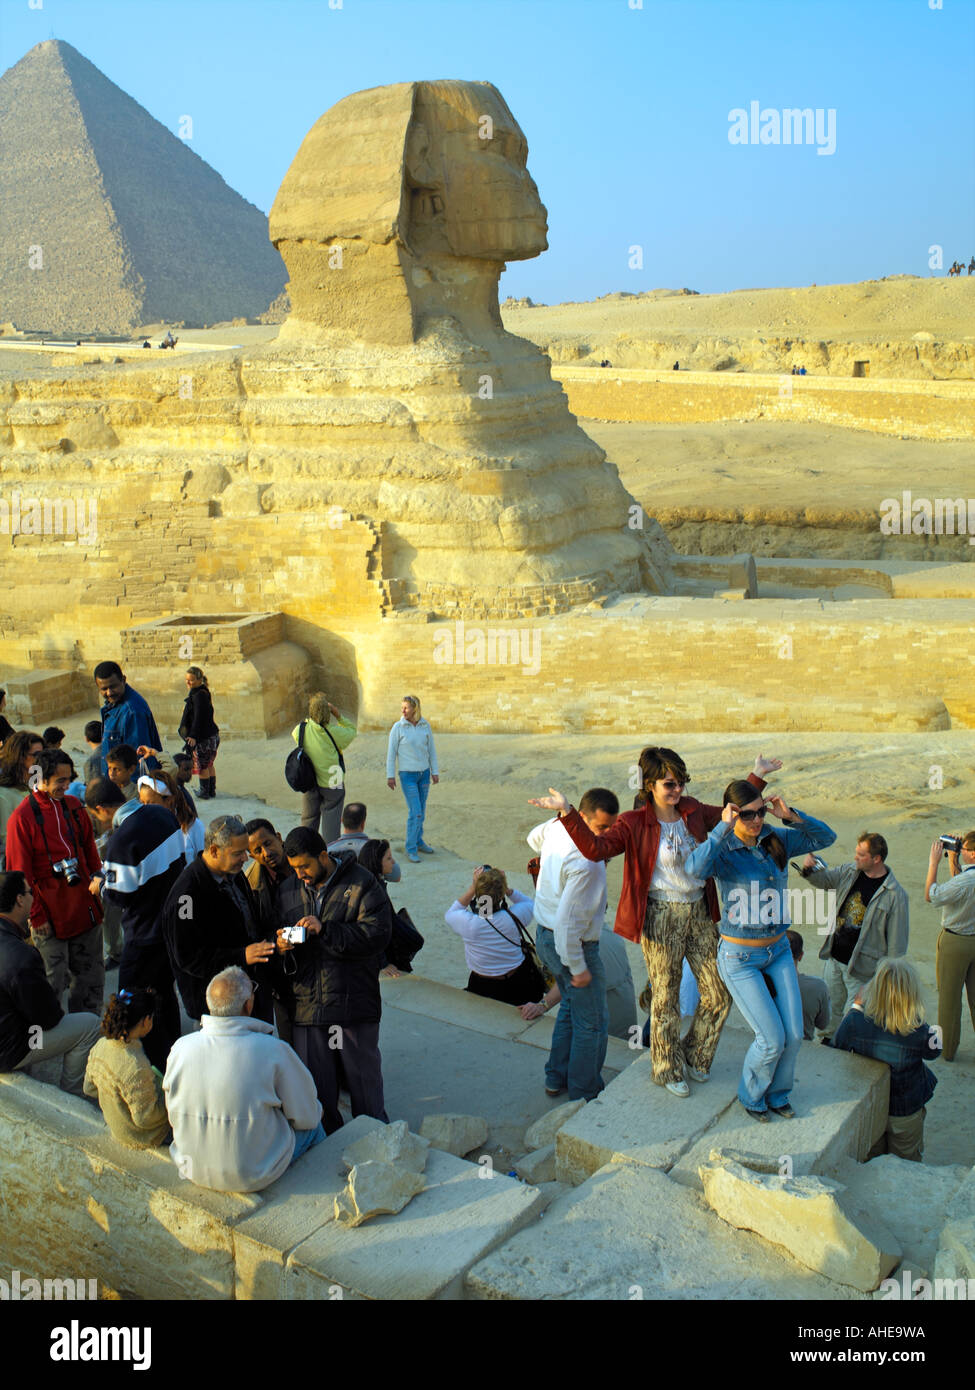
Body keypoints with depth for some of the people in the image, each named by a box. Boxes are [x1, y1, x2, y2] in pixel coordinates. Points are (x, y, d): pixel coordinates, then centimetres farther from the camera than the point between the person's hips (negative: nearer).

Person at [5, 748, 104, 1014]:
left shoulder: (73, 806, 6)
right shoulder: (22, 818, -12)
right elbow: (20, 875, -10)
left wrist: (96, 883, 9)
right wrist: (37, 917, -11)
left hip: (85, 909, 6)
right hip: (50, 917, -6)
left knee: (91, 976, 15)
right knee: (53, 982, 2)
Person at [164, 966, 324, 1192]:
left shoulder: (181, 1048, -12)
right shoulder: (273, 1051, -24)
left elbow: (175, 1116, 5)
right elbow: (306, 1116, -11)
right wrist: (314, 1110, 14)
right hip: (255, 1177, -4)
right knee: (313, 1125, 21)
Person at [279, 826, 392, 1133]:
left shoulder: (361, 883, -6)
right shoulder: (288, 891, 9)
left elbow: (377, 934, -16)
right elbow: (275, 932, 19)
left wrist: (325, 930, -21)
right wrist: (281, 945, -6)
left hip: (355, 1002, -4)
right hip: (307, 1002, 4)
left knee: (365, 1076, 8)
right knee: (316, 1085, 12)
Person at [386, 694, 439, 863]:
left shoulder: (425, 726, -1)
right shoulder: (398, 727, -10)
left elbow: (431, 750, 7)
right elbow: (391, 752, -6)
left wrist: (434, 772, 6)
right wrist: (390, 776, -6)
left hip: (424, 773, 4)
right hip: (407, 775, -4)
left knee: (421, 811, 13)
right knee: (415, 812, -10)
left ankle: (418, 841, 29)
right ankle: (410, 849, -1)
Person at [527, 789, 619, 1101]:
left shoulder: (557, 826, -6)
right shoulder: (585, 863, -32)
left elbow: (534, 838, 21)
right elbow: (567, 920, -31)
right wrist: (578, 967, -23)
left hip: (544, 936, 9)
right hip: (573, 946, -9)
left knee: (571, 1006, 27)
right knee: (592, 1022, 8)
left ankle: (557, 1078, 38)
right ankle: (584, 1094, 21)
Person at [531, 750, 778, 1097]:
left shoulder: (693, 812, 4)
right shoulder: (635, 824, -12)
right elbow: (595, 847, -24)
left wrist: (757, 776, 20)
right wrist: (567, 813, -36)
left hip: (699, 912, 5)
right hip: (661, 916, -5)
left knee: (718, 994, 11)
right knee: (666, 999, 6)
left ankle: (694, 1056, 36)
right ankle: (667, 1070, 29)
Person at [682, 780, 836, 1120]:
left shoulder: (777, 840, -2)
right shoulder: (723, 851, -19)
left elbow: (826, 837, -2)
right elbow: (694, 867, -41)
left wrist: (791, 816, -15)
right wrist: (723, 828, -36)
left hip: (778, 951, 5)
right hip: (739, 957, -5)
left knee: (794, 1034, 5)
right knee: (772, 1039, -4)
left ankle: (777, 1093, 32)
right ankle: (751, 1095, 25)